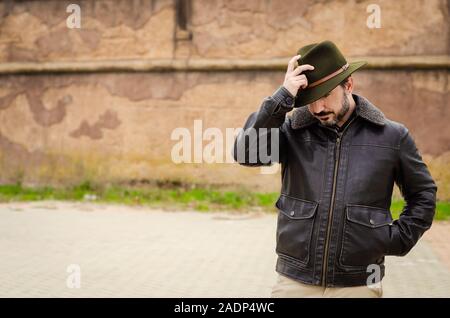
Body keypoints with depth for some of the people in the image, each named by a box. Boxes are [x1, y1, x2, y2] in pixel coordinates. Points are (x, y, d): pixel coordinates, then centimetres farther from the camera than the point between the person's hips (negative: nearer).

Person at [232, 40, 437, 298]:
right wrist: (283, 96, -19)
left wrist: (398, 239, 2)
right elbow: (246, 152, -17)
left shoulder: (392, 136, 1)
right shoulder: (293, 130, 0)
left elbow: (423, 194, 13)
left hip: (358, 285, 0)